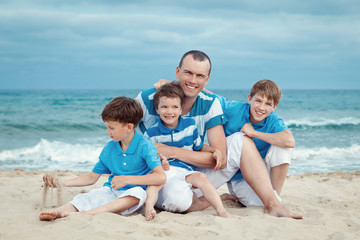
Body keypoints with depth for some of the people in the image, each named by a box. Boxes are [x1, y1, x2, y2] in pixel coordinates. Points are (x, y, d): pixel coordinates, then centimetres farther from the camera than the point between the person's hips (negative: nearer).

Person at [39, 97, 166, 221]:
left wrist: (126, 179, -21)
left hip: (130, 197, -6)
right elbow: (92, 177, 21)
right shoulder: (109, 148, 11)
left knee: (138, 192, -39)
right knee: (84, 198, -21)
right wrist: (61, 183, 11)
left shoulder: (144, 146, -8)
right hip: (109, 192, 6)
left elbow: (161, 177, -21)